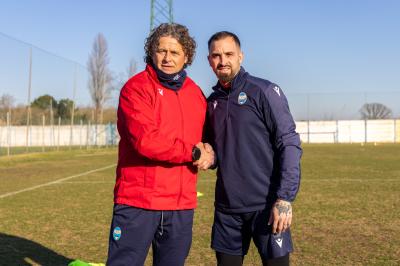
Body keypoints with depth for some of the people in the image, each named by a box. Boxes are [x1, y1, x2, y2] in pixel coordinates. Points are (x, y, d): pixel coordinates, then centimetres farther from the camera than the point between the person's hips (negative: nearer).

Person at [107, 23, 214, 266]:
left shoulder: (197, 94, 12)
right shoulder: (136, 88, -7)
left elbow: (204, 139, 20)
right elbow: (146, 140, -20)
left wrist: (208, 154, -3)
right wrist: (193, 152, -13)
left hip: (182, 206, 6)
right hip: (138, 202, -5)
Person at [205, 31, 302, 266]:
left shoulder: (264, 92, -6)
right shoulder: (212, 101, 10)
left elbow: (289, 145, -11)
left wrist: (285, 198, -18)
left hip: (266, 205, -5)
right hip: (226, 207, 5)